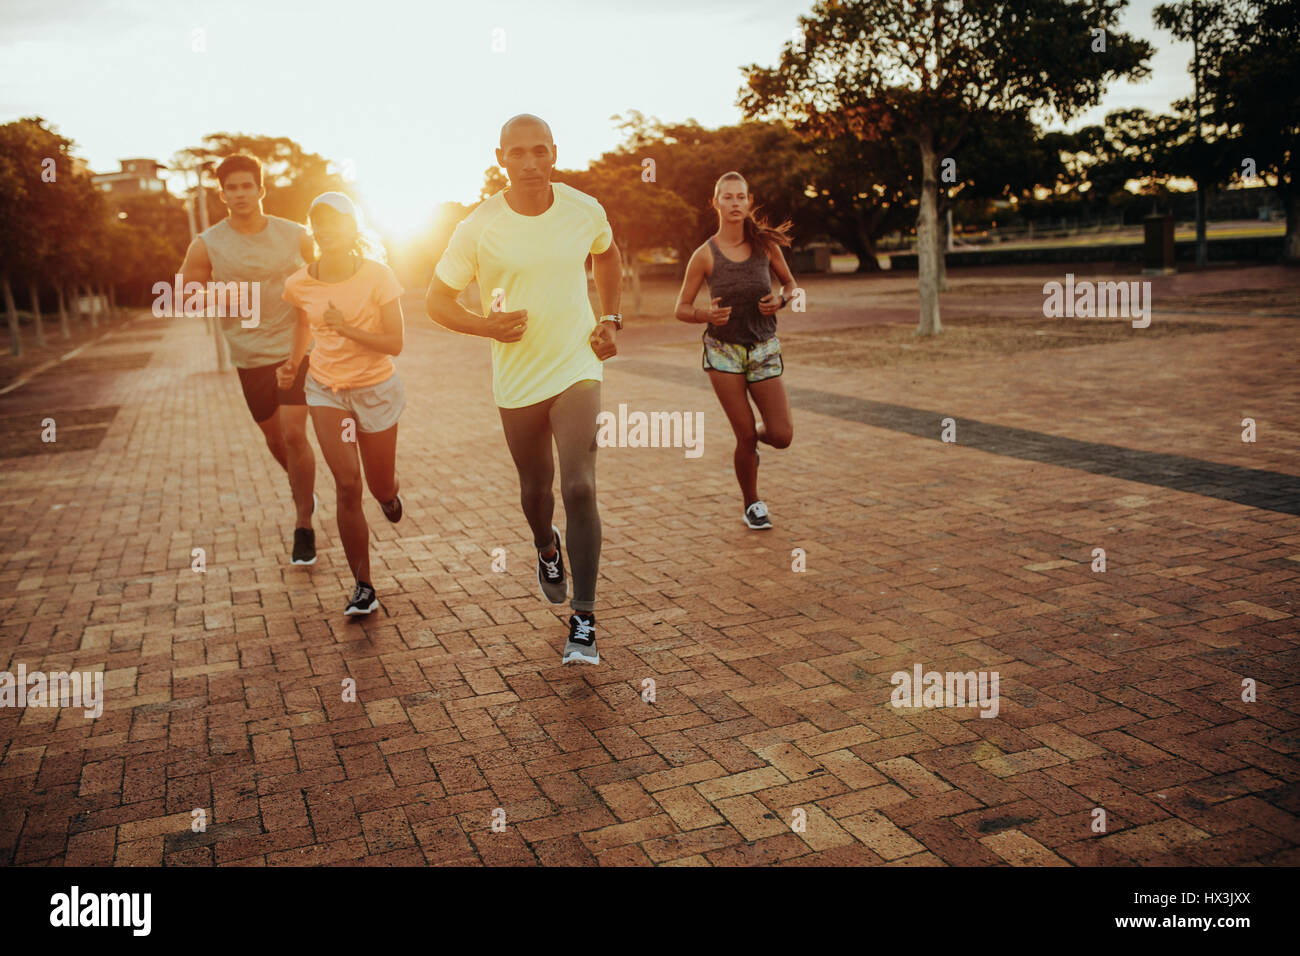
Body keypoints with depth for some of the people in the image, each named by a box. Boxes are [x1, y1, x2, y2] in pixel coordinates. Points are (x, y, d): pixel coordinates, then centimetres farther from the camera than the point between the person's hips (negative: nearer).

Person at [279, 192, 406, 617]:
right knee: (347, 487, -10)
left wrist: (346, 328, -26)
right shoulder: (299, 284, -5)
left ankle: (389, 492, 52)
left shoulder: (377, 276, -15)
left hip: (376, 389, -1)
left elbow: (395, 344, -17)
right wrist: (294, 361, 5)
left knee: (381, 487, 10)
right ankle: (363, 587, 1)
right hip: (325, 390, 2)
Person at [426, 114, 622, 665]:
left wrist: (611, 319, 8)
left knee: (579, 487, -15)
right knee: (535, 487, 15)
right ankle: (546, 548, 52)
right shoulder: (478, 228, -9)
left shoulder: (585, 211, -3)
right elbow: (437, 300, -1)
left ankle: (584, 621, -6)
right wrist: (487, 325, -20)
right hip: (516, 377, 1)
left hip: (577, 366, 0)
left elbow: (607, 255, 20)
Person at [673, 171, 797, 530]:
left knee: (782, 436, -6)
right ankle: (751, 505, 22)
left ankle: (756, 436, 32)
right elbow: (681, 308, -1)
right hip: (723, 351, -2)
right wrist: (707, 315, -22)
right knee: (745, 436, -2)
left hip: (764, 350, 2)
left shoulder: (765, 244, -1)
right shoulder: (705, 255, -6)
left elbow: (790, 283, 14)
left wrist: (781, 301, -8)